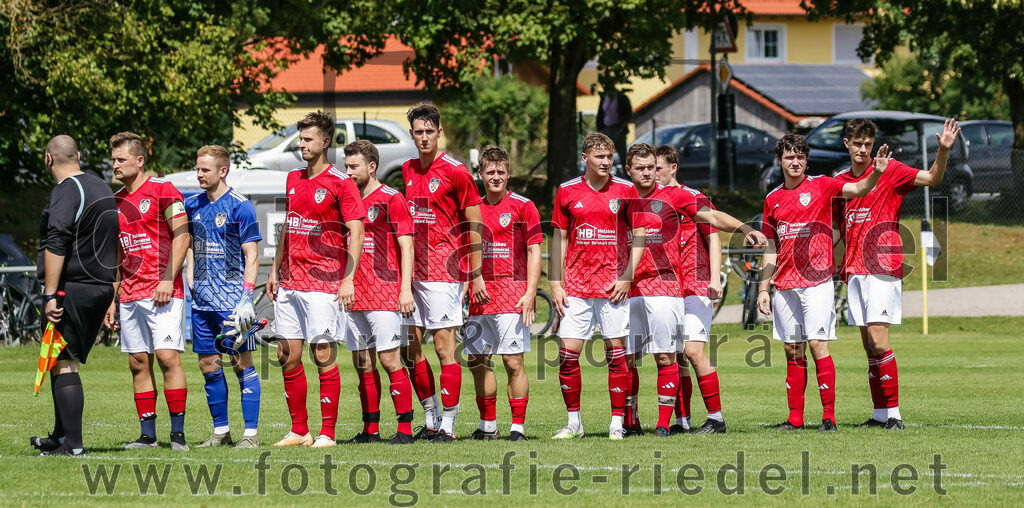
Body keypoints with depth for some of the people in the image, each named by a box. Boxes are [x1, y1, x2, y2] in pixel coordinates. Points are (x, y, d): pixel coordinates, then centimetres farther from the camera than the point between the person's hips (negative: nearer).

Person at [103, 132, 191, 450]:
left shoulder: (162, 191, -3)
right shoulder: (116, 202, 16)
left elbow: (182, 237, -8)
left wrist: (168, 279, -16)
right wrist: (113, 299, 18)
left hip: (163, 292, -7)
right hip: (131, 295, 7)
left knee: (167, 357, -12)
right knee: (138, 362, 4)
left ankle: (178, 432, -9)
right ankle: (147, 434, 7)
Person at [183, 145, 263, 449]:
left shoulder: (239, 207, -7)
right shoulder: (193, 206, 10)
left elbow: (251, 255, -8)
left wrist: (247, 297, -15)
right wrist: (190, 285, 10)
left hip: (232, 299, -6)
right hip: (202, 300, 6)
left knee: (242, 363, -4)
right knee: (208, 365, 7)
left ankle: (250, 432, -2)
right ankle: (221, 431, 16)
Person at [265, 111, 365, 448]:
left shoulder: (341, 183, -7)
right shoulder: (293, 180, 14)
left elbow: (356, 233, -10)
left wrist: (348, 280, -17)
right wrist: (275, 271, 18)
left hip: (324, 283, -7)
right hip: (290, 282, 7)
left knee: (324, 356, -5)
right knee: (287, 355, 6)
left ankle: (327, 433, 0)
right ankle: (299, 430, 14)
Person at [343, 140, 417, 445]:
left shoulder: (391, 200, -5)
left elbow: (406, 247, -8)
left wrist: (406, 290, -15)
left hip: (385, 294, -7)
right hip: (355, 295, 7)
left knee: (390, 360, -8)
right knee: (363, 365, 8)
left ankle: (405, 429, -5)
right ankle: (370, 429, 13)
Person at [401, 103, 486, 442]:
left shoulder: (455, 172, -6)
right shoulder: (407, 170, 12)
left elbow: (474, 226, -3)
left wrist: (476, 274, -5)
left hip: (444, 270, -7)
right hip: (413, 271, 7)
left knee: (444, 346, -7)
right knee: (409, 348, 7)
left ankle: (448, 425, -3)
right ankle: (431, 420, 18)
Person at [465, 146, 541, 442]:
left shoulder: (522, 207, 0)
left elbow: (534, 251, -2)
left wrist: (530, 292, -10)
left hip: (511, 294, -5)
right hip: (478, 296, 5)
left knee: (513, 362, -6)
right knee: (477, 361, 7)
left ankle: (518, 426, -2)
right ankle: (488, 425, 17)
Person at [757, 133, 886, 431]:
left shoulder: (820, 186, 1)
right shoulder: (773, 200, 13)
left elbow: (858, 189, -15)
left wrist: (876, 174, -35)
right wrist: (763, 289, 11)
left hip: (817, 281, -5)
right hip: (785, 285, 5)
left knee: (818, 344, -11)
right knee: (793, 351, 7)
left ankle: (829, 415, -9)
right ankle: (795, 418, 10)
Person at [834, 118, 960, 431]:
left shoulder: (889, 171, -1)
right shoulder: (839, 182, 15)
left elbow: (932, 179, -11)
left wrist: (943, 150, -28)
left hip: (882, 267, -6)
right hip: (854, 270, 6)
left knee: (878, 343, -13)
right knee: (869, 346, 7)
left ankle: (894, 414, -11)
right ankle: (879, 414, 10)